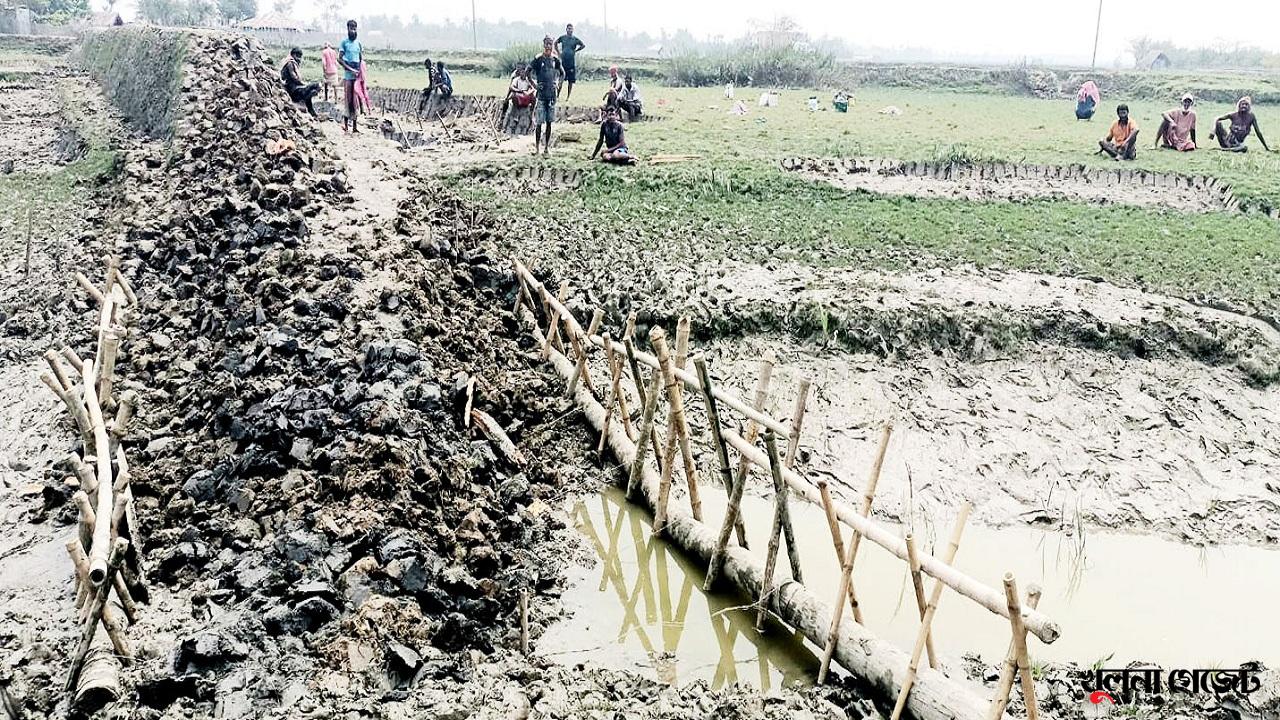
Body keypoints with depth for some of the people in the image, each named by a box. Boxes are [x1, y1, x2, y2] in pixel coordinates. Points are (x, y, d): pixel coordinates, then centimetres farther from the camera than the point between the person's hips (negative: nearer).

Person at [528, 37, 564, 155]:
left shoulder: (555, 60, 8)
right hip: (541, 94, -3)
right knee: (539, 122, -4)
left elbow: (562, 74, 22)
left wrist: (558, 84, 8)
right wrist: (534, 84, -6)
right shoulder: (538, 59, -4)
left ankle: (547, 147, 13)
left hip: (552, 94, 4)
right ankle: (536, 147, 3)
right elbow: (527, 73, 1)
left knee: (549, 122, 6)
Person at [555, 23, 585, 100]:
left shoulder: (575, 39, 0)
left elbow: (583, 45, 10)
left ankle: (568, 97, 14)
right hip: (563, 61, 0)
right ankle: (557, 96, 3)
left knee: (571, 81, 4)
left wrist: (575, 51, 4)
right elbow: (555, 43, 19)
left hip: (572, 62, 0)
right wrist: (558, 52, 11)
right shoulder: (562, 37, 3)